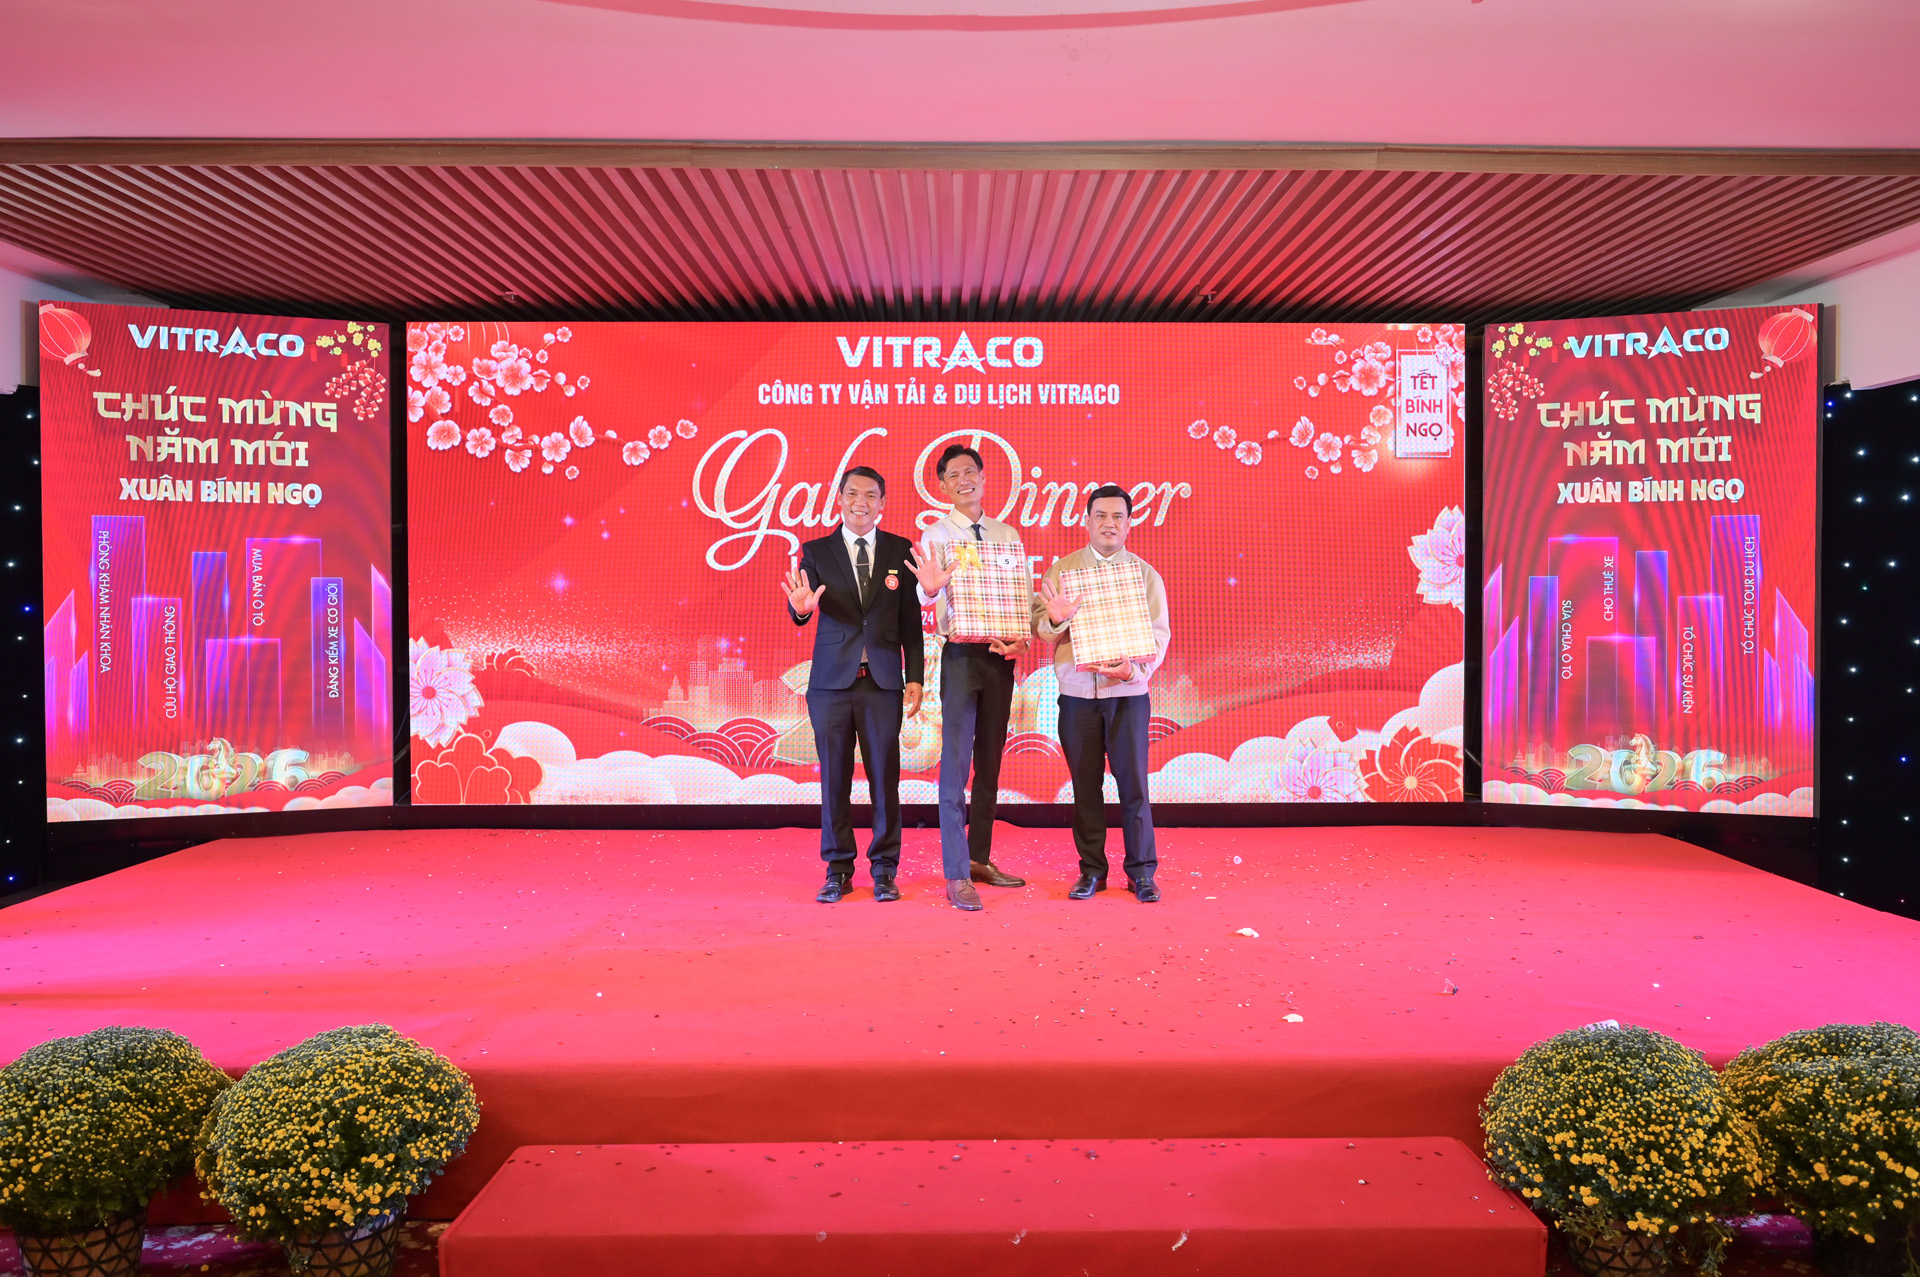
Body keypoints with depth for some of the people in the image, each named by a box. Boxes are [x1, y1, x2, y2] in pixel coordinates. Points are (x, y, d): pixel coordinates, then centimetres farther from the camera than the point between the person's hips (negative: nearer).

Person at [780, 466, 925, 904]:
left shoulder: (900, 551, 6)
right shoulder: (816, 552, 4)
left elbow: (911, 621, 7)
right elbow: (800, 612, -8)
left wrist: (915, 678, 2)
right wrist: (801, 606, -32)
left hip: (883, 682, 0)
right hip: (832, 680, 0)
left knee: (885, 776, 3)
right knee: (834, 777, 5)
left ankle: (884, 869, 15)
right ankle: (838, 869, 17)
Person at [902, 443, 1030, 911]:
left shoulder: (1007, 535, 10)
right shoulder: (936, 536, 0)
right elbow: (926, 595, -12)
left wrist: (1023, 639, -9)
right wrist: (930, 588, -36)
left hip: (1002, 654, 4)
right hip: (961, 653, -4)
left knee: (990, 762, 11)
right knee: (956, 762, -6)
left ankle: (980, 859, 23)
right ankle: (956, 876, -3)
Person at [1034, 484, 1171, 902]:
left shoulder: (1144, 573, 7)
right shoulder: (1061, 570, 8)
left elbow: (1159, 633, 2)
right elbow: (1041, 629, 4)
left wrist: (1135, 669, -16)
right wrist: (1055, 618, -20)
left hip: (1127, 692, 0)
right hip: (1077, 692, 1)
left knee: (1133, 782, -1)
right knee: (1085, 785, 5)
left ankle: (1141, 872, 11)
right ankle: (1091, 871, 17)